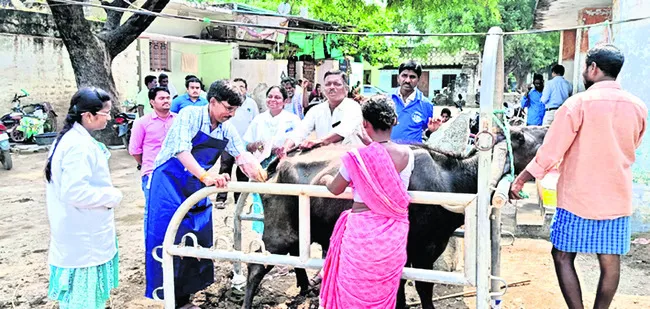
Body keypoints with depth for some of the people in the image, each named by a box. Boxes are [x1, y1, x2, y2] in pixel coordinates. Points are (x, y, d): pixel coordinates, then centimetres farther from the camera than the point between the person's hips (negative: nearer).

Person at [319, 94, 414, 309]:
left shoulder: (356, 158, -15)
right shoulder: (407, 154, -7)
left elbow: (335, 189, 1)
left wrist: (326, 179, 24)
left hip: (361, 231, -3)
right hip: (393, 235, 3)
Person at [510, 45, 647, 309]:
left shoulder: (578, 103, -13)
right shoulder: (638, 107, 3)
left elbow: (550, 152, -13)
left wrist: (519, 181, -3)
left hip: (578, 197, -5)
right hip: (617, 198, 5)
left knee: (563, 256, 7)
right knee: (610, 262, 10)